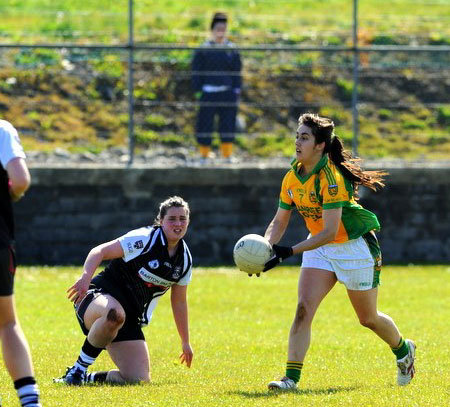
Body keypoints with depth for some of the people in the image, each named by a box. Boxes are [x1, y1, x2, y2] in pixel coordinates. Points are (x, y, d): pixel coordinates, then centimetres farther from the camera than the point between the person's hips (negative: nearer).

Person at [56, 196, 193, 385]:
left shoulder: (185, 259, 9)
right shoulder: (145, 239, -10)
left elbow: (179, 302, 22)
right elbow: (100, 251, -15)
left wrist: (186, 342, 27)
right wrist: (86, 276, -35)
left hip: (131, 318, 6)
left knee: (139, 380, -11)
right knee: (115, 313, -45)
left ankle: (90, 378, 17)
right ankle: (77, 370, -27)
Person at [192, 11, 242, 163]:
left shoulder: (232, 50, 7)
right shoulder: (203, 50, 1)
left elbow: (237, 71, 12)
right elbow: (196, 72, 2)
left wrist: (236, 91, 5)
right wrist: (198, 91, -4)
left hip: (228, 93, 2)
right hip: (208, 93, -2)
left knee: (228, 124, 2)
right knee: (205, 125, 2)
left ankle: (227, 155, 9)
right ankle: (204, 155, 13)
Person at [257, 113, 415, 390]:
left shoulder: (331, 178, -28)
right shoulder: (292, 178, -5)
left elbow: (329, 232, -31)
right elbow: (279, 222, 4)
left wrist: (289, 252, -37)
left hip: (354, 247, -6)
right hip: (320, 248, 6)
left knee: (368, 318, 10)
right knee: (304, 309, -14)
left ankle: (404, 350, 40)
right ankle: (291, 377, -17)